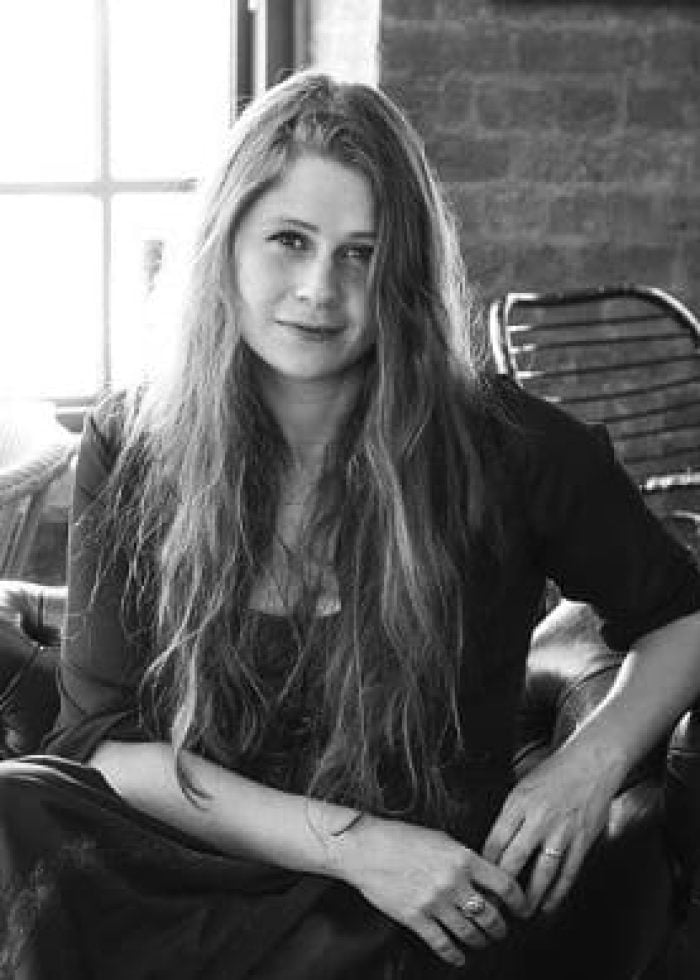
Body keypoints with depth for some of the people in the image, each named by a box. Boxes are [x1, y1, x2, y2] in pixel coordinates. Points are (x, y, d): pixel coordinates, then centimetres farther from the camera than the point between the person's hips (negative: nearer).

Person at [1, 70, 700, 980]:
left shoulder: (505, 449, -6)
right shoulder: (130, 451, 0)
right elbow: (108, 739, -4)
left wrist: (590, 762, -10)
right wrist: (348, 842, -17)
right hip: (184, 872, 4)